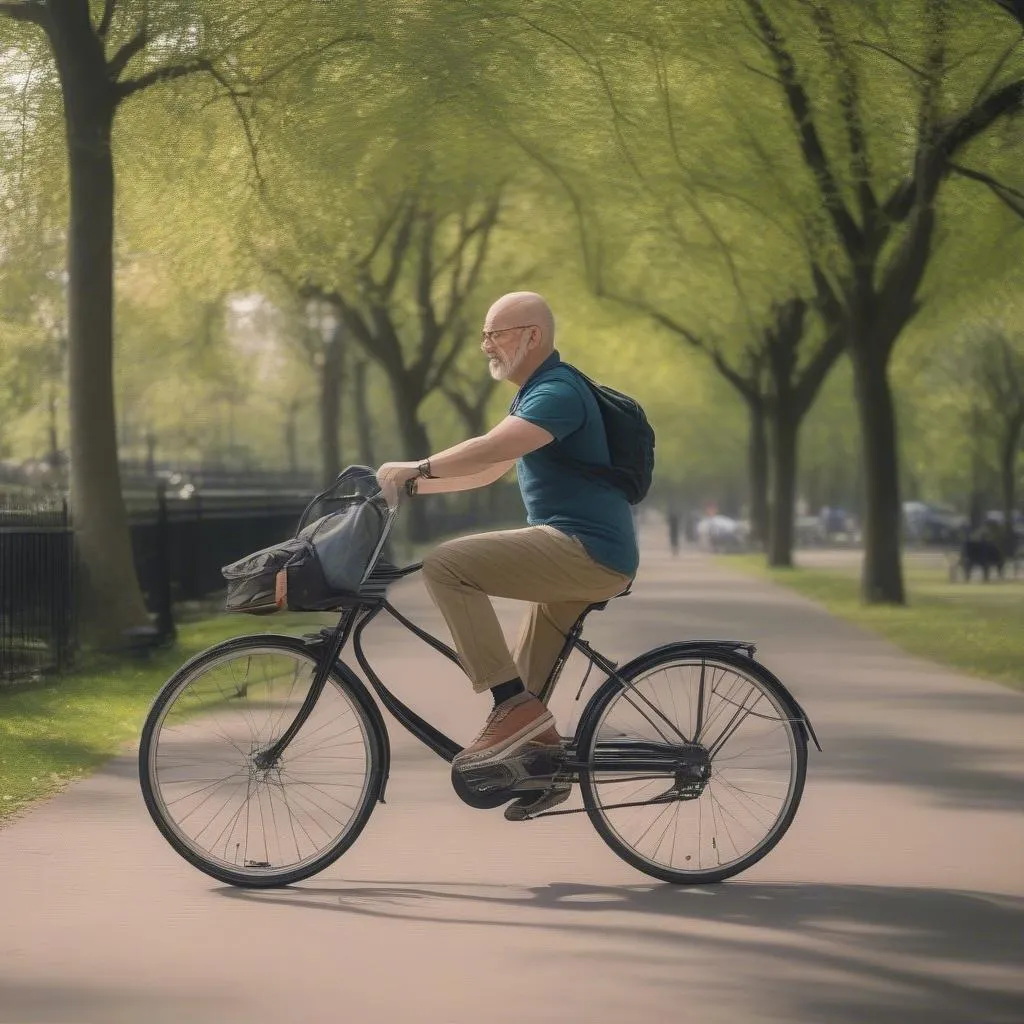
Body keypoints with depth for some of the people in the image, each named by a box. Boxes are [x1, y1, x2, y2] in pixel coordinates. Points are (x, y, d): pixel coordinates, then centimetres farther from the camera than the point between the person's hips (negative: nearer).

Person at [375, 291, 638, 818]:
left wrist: (415, 469, -26)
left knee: (447, 564, -21)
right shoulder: (534, 396, 21)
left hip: (587, 552, -11)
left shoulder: (558, 392, -13)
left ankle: (512, 705, -21)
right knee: (525, 686, 19)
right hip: (587, 558, 11)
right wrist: (417, 484, 16)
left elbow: (492, 449, -30)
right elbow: (489, 468, 25)